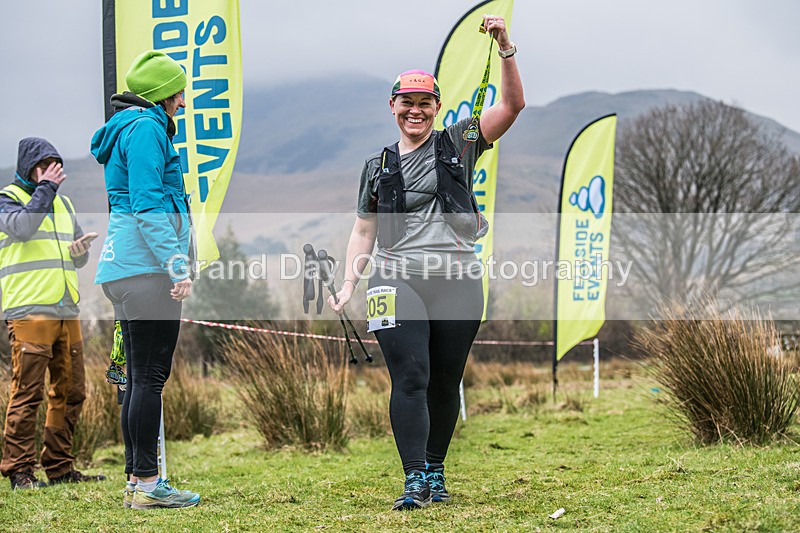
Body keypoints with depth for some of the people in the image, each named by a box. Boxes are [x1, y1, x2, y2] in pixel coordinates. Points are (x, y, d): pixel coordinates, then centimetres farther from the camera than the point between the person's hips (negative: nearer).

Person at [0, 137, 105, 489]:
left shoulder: (62, 202, 23)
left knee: (70, 392, 7)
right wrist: (45, 188, -10)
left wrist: (78, 250, 2)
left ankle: (60, 467, 14)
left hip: (66, 310, 7)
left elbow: (79, 259, 25)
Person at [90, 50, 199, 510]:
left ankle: (138, 480, 14)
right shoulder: (146, 128, -9)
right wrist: (178, 267, -19)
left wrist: (175, 264, 25)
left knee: (141, 376, 11)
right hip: (147, 268, -11)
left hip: (127, 270, 11)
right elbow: (148, 205, -18)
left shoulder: (134, 128, 23)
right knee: (151, 374, -9)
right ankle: (147, 483, -9)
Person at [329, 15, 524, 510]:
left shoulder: (458, 144, 7)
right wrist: (349, 284, 5)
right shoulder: (378, 166, 13)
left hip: (457, 281, 0)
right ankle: (415, 481, -13)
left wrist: (505, 48, -14)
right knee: (410, 379, -12)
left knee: (445, 383, 6)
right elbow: (363, 231, 17)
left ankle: (435, 470, 21)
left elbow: (513, 104, -2)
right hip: (398, 281, 0)